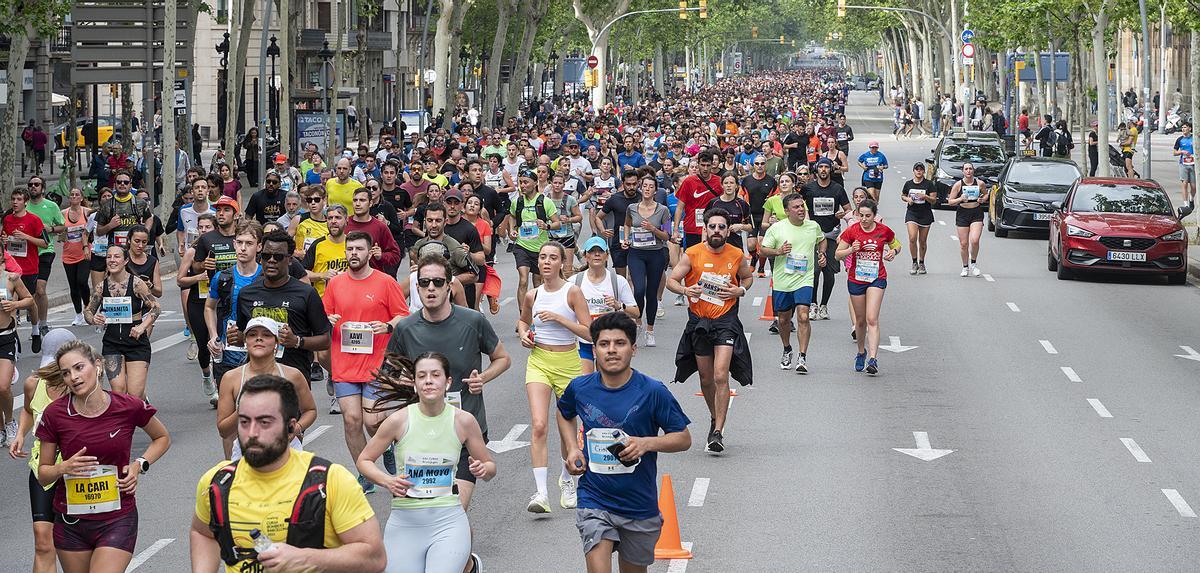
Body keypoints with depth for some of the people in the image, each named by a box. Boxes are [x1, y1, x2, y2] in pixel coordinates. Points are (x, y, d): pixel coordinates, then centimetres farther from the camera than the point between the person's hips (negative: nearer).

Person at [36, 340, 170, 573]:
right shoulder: (55, 414, -7)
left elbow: (163, 438, 12)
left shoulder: (129, 407, -9)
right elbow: (42, 475, 2)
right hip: (70, 523, 2)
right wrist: (63, 468, -18)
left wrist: (139, 465, -4)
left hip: (117, 520, -2)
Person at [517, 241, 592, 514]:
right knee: (539, 426, -16)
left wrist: (559, 318, -20)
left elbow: (589, 333, -13)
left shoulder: (573, 292, -8)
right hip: (539, 362, 1)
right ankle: (541, 493, -21)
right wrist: (523, 334, 3)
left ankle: (567, 480, 38)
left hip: (568, 364, -1)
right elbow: (523, 320, 24)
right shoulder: (532, 296, 3)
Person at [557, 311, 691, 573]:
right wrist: (571, 448, 5)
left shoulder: (652, 392, -11)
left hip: (640, 505, 0)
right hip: (594, 500, 0)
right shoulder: (581, 388, -3)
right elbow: (564, 413, 22)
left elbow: (684, 438, -3)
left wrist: (646, 443, -21)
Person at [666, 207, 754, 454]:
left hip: (726, 321, -1)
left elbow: (748, 277, 18)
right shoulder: (692, 254, -6)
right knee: (706, 379, 12)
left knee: (720, 377, -15)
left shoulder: (736, 256, -2)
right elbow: (671, 280, -1)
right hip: (699, 322, 1)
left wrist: (740, 290, -3)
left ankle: (717, 433, -14)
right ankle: (715, 418, 38)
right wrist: (686, 290, -21)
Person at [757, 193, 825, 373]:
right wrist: (778, 251, -18)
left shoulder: (813, 226, 4)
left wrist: (822, 254, 8)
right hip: (781, 281, 0)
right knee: (783, 319, 13)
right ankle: (787, 351, 38)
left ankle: (802, 358, -15)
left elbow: (821, 240, 26)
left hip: (804, 279, 0)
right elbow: (762, 250, 0)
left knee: (803, 316, -17)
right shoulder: (777, 228, -5)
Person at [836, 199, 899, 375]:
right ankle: (861, 352, 36)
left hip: (877, 279, -1)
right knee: (860, 320, 12)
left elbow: (896, 244, 15)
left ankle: (873, 359, -20)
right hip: (856, 279, 2)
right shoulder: (852, 231, -6)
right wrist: (851, 250, -22)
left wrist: (893, 251, -7)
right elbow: (838, 254, -2)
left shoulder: (884, 231, -4)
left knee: (872, 319, -14)